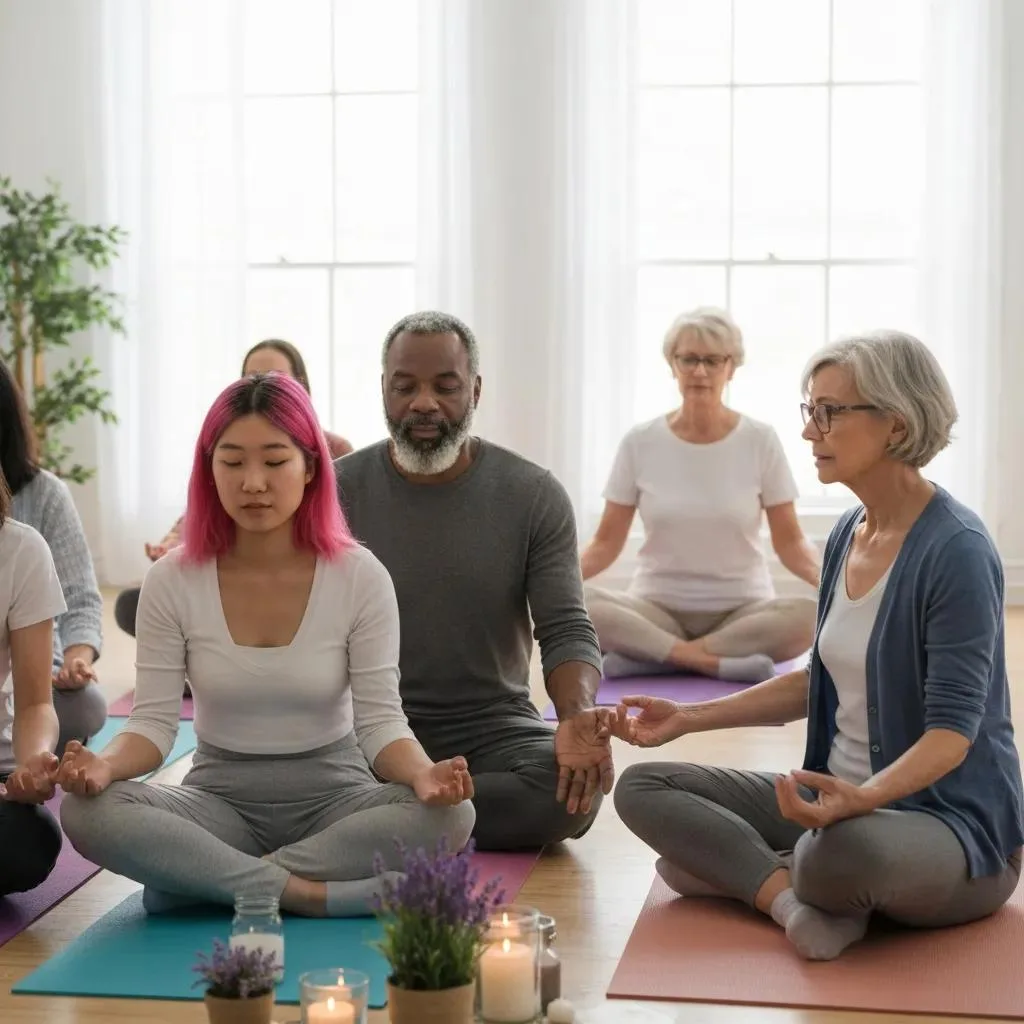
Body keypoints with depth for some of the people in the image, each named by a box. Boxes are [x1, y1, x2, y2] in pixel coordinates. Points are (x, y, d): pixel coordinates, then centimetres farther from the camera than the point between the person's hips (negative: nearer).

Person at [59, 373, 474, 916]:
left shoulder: (360, 577, -8)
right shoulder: (172, 581, -5)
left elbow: (380, 719, -9)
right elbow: (154, 720, -6)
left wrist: (422, 772, -32)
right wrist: (105, 764, -29)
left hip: (333, 796, 0)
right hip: (220, 797, 0)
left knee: (449, 816, -31)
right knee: (86, 810, -29)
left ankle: (202, 882, -23)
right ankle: (309, 894, -26)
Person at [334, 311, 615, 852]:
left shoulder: (534, 495, -1)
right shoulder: (336, 491, -1)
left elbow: (567, 630, -5)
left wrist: (576, 716, -28)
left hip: (494, 727, 1)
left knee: (571, 790, -32)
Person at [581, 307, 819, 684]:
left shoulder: (761, 441, -3)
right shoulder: (639, 443, -1)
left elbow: (790, 541, -1)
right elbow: (607, 542, 1)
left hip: (741, 610, 0)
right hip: (656, 608, 0)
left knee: (806, 616, -34)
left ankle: (645, 657, -25)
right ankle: (714, 660, -24)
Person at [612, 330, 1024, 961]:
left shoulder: (956, 549, -18)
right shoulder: (848, 535, 7)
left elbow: (952, 729, -22)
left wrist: (862, 798, -41)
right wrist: (690, 718, 12)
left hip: (954, 823, -8)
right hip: (841, 797, 8)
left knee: (846, 849, -42)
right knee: (643, 788, -3)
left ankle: (757, 874, -10)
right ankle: (795, 894, -20)